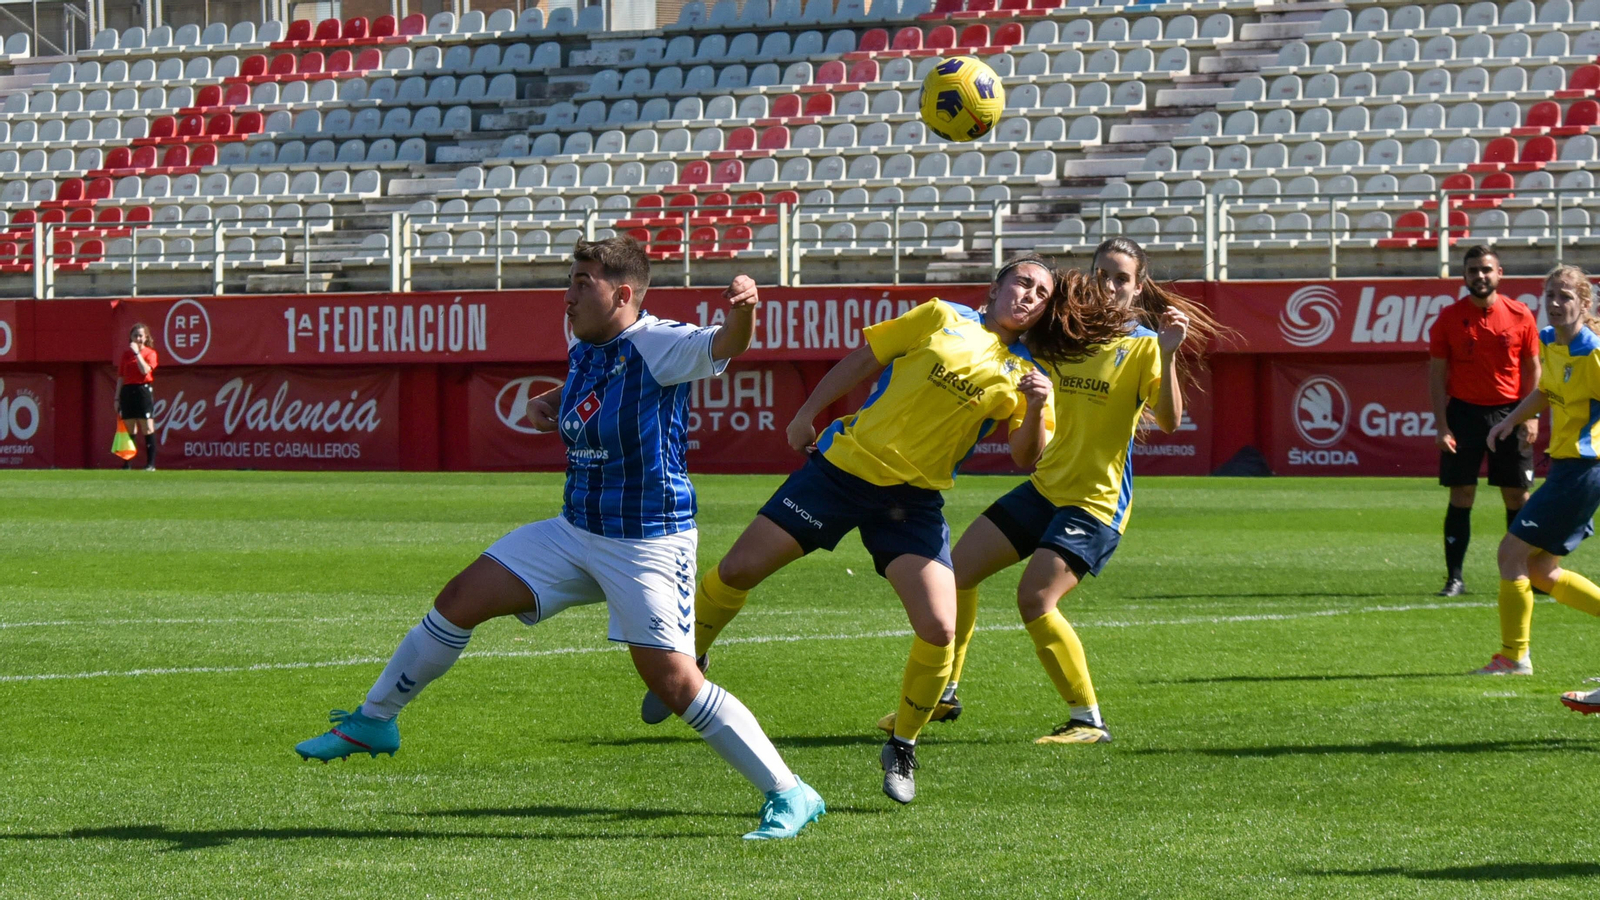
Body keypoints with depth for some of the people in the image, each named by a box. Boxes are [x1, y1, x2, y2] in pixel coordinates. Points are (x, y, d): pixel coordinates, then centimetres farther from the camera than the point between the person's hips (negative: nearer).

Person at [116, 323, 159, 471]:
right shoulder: (126, 354, 13)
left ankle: (151, 464, -7)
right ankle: (127, 463, 6)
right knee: (129, 430, 4)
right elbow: (121, 378, 14)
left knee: (148, 429, -7)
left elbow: (145, 370, -16)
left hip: (144, 391, -4)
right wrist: (117, 398, 10)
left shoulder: (150, 353, 2)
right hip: (127, 391, 4)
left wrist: (137, 352, -14)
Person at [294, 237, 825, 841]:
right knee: (460, 602, 6)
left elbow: (724, 347, -38)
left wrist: (742, 311, -61)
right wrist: (547, 402, 9)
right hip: (575, 533, 8)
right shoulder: (582, 352, 5)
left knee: (673, 681, -16)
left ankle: (789, 795, -6)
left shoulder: (656, 345, -19)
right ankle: (374, 723, 24)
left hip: (647, 545, -8)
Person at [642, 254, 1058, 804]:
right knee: (738, 570, -4)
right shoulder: (941, 319, 3)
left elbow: (1025, 458, -3)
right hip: (843, 464, -1)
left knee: (938, 629, -16)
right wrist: (807, 414, 9)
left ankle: (902, 748, 7)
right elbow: (862, 360, 10)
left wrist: (1035, 411, -21)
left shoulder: (1024, 373, 5)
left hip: (913, 501, 1)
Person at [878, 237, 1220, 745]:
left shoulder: (1143, 345, -9)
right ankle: (943, 695, 21)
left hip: (1097, 500, -7)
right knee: (956, 570, 6)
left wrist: (1168, 358, -35)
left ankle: (1089, 721, -11)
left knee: (1035, 598, -22)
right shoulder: (1066, 334, 10)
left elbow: (1169, 422, -22)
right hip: (1046, 486, 8)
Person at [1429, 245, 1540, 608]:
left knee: (1517, 496, 2)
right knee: (1460, 497, -1)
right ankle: (1454, 577, 3)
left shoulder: (1520, 316, 0)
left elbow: (1533, 369, 5)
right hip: (1464, 412, 0)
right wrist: (1442, 426, -6)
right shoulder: (1449, 318, -1)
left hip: (1509, 412, 0)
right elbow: (1437, 374, 1)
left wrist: (1532, 417, -4)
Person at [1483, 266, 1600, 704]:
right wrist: (1512, 419, 16)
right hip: (1565, 465, 9)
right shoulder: (1548, 342, 9)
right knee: (1540, 571, 11)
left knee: (1513, 550, -8)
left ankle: (1514, 657, -2)